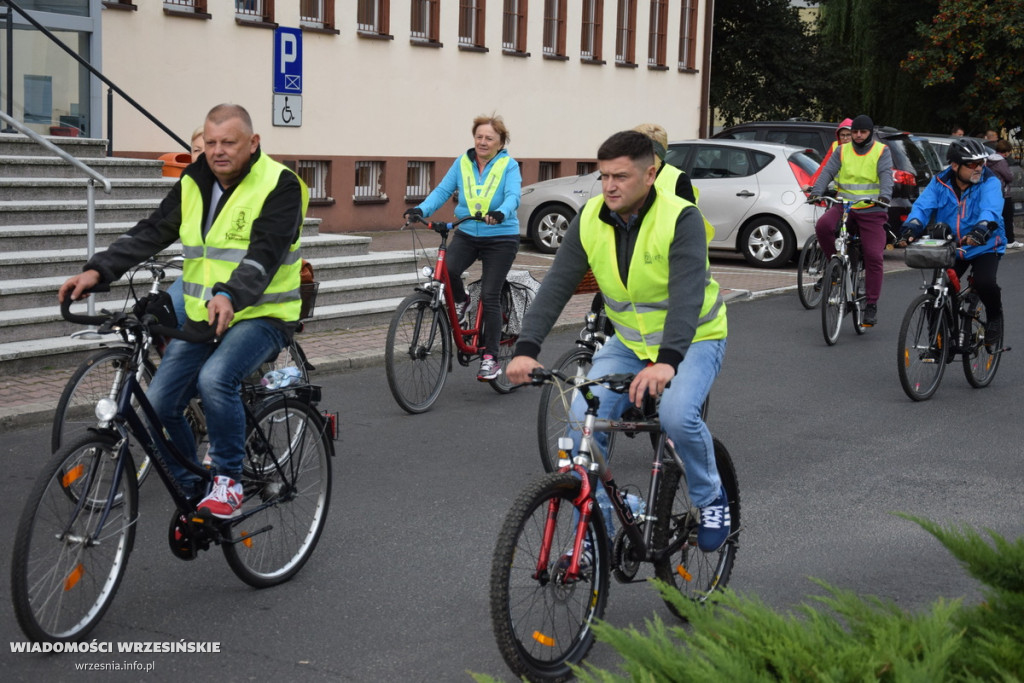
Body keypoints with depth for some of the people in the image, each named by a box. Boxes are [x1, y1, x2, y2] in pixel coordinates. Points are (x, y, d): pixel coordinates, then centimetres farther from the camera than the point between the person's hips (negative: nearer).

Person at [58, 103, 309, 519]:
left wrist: (231, 295, -43)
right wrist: (98, 271, -12)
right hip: (201, 317, 7)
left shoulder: (279, 185, -11)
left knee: (215, 378, -33)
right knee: (159, 405, -3)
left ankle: (229, 481, -15)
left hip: (260, 316, -6)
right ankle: (192, 494, 18)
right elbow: (151, 233, 2)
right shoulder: (194, 184, 8)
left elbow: (266, 251, -25)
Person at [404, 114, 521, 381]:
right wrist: (421, 209, -18)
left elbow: (512, 196, -19)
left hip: (500, 237, -3)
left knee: (490, 296, -7)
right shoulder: (462, 163, 4)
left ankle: (489, 358, 0)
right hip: (467, 234, 3)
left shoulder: (509, 166, -5)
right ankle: (460, 302, 10)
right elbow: (442, 191, 0)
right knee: (447, 270, -25)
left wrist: (501, 214, -42)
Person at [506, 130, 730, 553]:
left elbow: (687, 294, -35)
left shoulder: (681, 219, -23)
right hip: (629, 342, 5)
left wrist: (667, 360, -49)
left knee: (677, 415, -31)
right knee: (584, 417, -16)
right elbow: (556, 285, -14)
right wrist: (526, 349, -27)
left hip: (693, 340, -4)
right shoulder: (590, 220, -9)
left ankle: (712, 500, -1)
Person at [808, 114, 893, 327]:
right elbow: (828, 172, -2)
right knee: (823, 226, -30)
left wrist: (884, 196, -31)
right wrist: (816, 192, -20)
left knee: (874, 257, -10)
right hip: (843, 206, 2)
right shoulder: (842, 151, 9)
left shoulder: (882, 151, 3)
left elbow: (886, 175, -11)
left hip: (872, 211, -2)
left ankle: (871, 306, 0)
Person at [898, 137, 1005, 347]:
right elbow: (923, 206, -17)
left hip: (983, 247, -3)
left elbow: (991, 210, -30)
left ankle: (995, 317, 7)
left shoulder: (989, 182, -11)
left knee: (985, 283, -27)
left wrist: (981, 230, -51)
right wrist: (911, 228, -38)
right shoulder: (940, 183, -3)